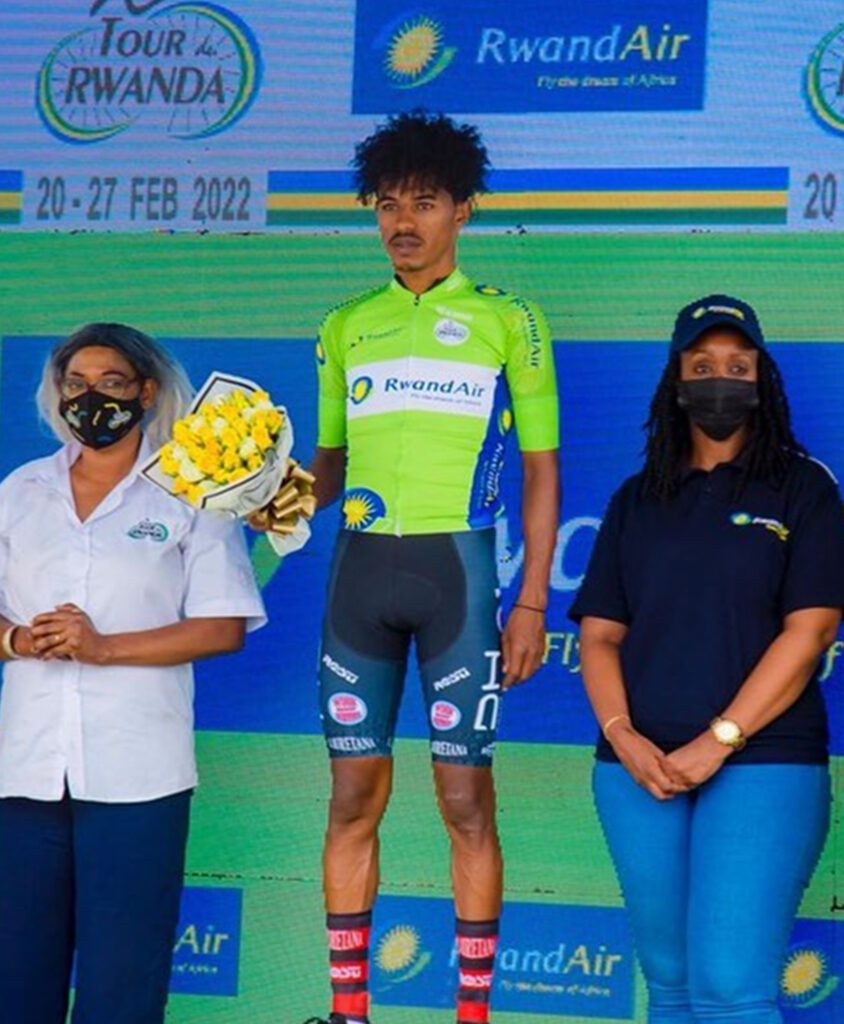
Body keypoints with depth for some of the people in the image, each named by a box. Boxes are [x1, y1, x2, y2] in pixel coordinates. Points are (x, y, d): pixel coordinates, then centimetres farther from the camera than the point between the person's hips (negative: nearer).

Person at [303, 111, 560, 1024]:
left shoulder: (507, 320, 5)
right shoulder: (347, 326, 14)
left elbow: (541, 469, 4)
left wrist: (532, 601, -3)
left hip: (456, 564, -3)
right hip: (360, 564, 3)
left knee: (466, 796, -3)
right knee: (355, 794, 3)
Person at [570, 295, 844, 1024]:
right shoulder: (637, 500, 14)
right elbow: (600, 634, 11)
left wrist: (718, 742, -13)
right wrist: (621, 735, -7)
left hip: (761, 765, -4)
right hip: (641, 770, 4)